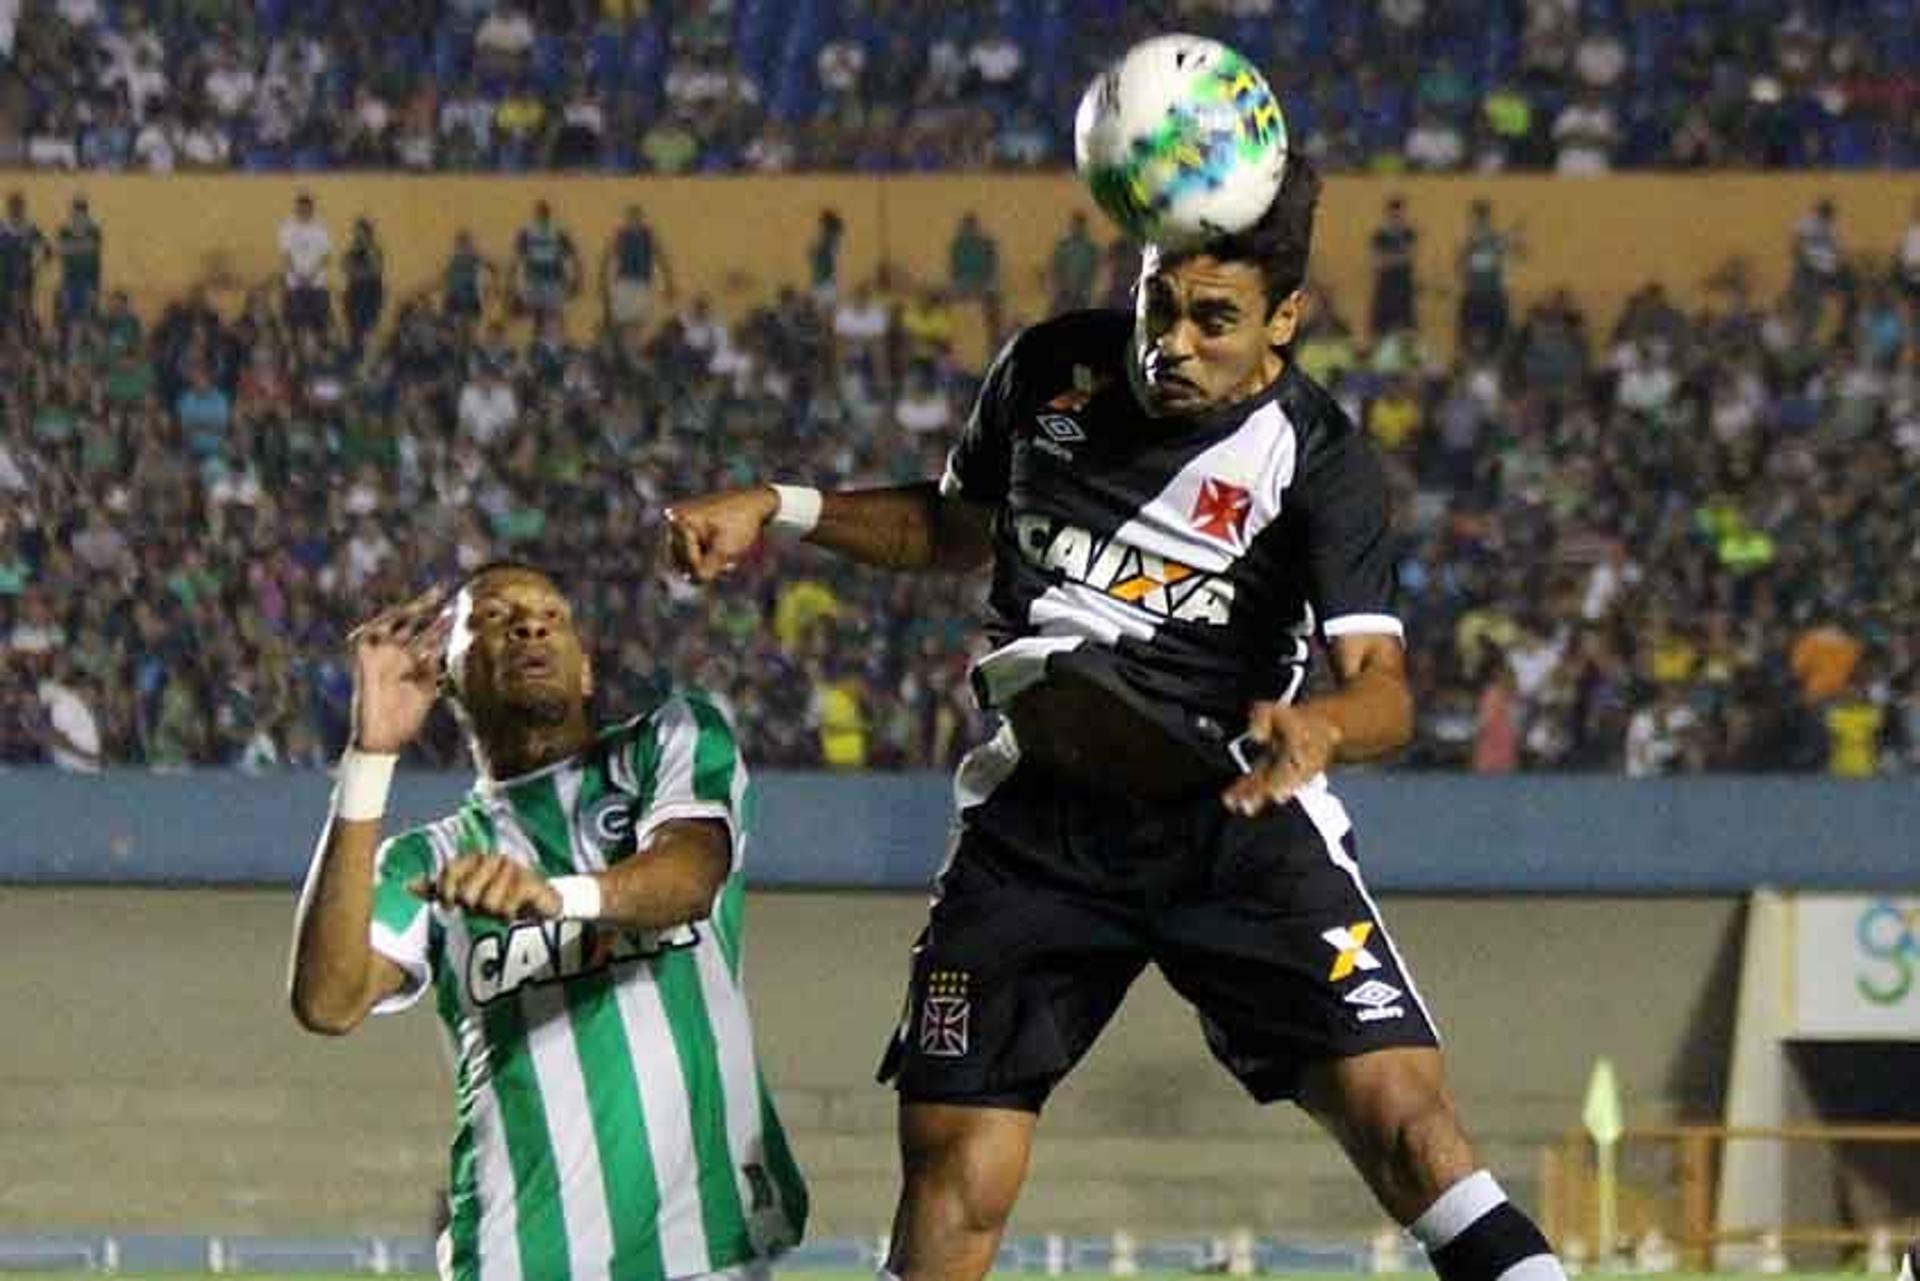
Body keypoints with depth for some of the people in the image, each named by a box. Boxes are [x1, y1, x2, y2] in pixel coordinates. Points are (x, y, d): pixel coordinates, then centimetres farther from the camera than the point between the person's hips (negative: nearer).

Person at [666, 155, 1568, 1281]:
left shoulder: (1320, 458, -10)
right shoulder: (1051, 368, 2)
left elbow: (1382, 688, -22)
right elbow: (956, 525, 22)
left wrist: (1317, 724, -45)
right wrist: (776, 509, 9)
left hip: (1232, 812, -3)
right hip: (1038, 817, 3)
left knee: (1398, 1110, -20)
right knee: (952, 1178, -6)